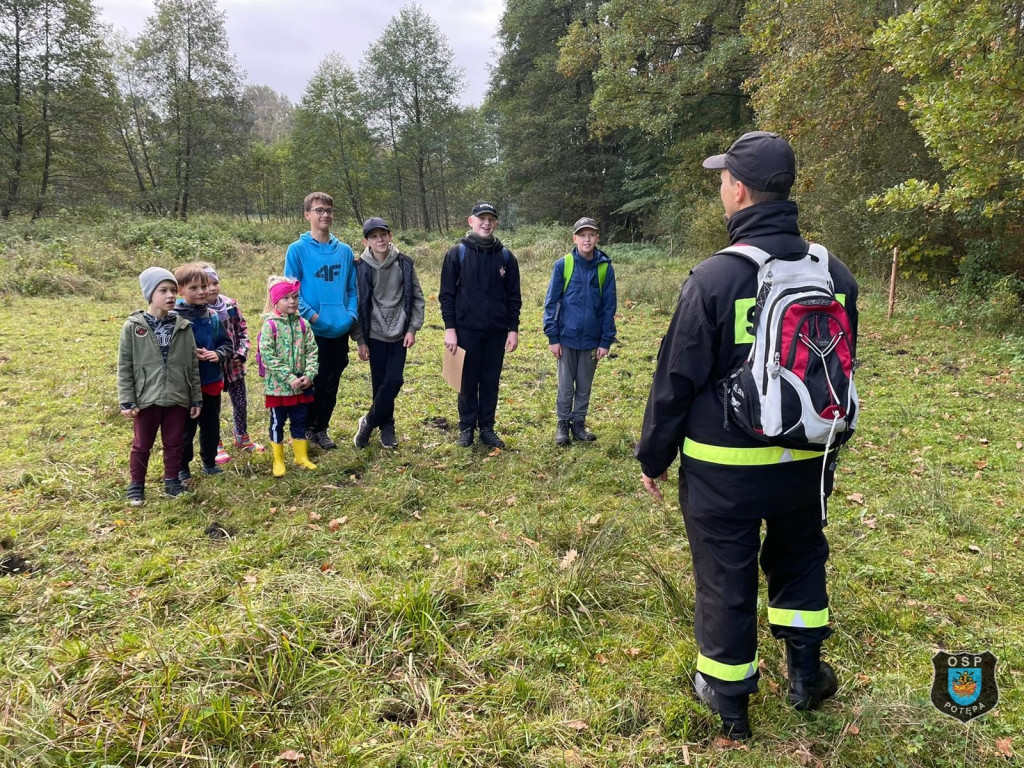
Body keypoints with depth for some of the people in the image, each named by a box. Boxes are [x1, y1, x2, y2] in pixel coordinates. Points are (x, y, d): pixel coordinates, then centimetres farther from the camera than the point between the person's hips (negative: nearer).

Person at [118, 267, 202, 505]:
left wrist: (196, 398, 5)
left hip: (178, 398, 2)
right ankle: (136, 487, 26)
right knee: (142, 445, 12)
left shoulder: (182, 326, 0)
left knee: (175, 444, 14)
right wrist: (126, 401, -8)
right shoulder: (133, 327, -6)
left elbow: (193, 365, 5)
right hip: (146, 399, -2)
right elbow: (124, 367, -4)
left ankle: (172, 482, 31)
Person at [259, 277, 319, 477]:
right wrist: (290, 378, -20)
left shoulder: (302, 324, 1)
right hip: (278, 384, -4)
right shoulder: (270, 325, -12)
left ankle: (301, 456, 29)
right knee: (277, 422, 9)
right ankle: (278, 461, 22)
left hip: (301, 384, 4)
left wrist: (309, 375, -12)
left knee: (300, 420, 14)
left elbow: (312, 351, 2)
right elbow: (268, 357, -17)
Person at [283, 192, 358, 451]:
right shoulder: (298, 249, -5)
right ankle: (307, 429, 21)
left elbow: (352, 288, 12)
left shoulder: (345, 251, 8)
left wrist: (351, 314, -3)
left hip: (340, 332, 4)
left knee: (331, 384, 11)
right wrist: (311, 315, -16)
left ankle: (321, 429, 26)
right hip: (312, 331, -4)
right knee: (313, 383, 4)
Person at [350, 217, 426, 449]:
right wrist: (360, 340, -4)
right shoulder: (361, 269, -6)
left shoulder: (404, 264, -2)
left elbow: (417, 297, 3)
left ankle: (369, 422, 14)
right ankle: (386, 426, 23)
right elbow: (356, 305, -3)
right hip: (375, 335, -1)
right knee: (380, 382, 3)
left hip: (400, 334, 1)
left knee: (394, 380, -5)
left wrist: (412, 328, -3)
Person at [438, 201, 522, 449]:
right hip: (467, 329, -2)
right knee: (468, 382, 6)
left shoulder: (505, 256, 5)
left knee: (491, 382, 8)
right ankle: (466, 428, 19)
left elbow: (514, 296, 7)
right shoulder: (457, 253, -2)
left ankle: (487, 428, 20)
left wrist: (513, 329, 2)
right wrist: (450, 327, -8)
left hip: (497, 331, 2)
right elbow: (446, 293, -3)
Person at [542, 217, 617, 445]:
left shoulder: (605, 267, -2)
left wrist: (606, 340, -2)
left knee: (585, 386, 12)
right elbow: (551, 302, -3)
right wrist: (552, 337, -7)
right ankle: (562, 424, 24)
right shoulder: (562, 265, -6)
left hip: (592, 339, 1)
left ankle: (579, 423, 27)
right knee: (565, 386, 9)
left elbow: (609, 306, 1)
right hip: (567, 337, -1)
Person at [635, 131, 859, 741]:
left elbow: (676, 381, -13)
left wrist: (653, 457, 0)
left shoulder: (714, 277, -18)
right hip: (805, 462, 5)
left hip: (723, 468, -4)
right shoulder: (834, 273, -1)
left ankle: (728, 701, 29)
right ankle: (807, 675, 40)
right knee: (800, 560, 26)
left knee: (726, 580, 11)